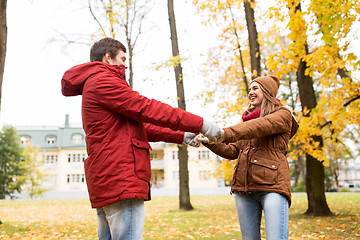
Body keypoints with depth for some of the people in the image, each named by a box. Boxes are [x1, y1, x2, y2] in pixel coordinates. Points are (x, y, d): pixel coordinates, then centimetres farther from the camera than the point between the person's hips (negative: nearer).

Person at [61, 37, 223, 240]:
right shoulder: (102, 81, -5)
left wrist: (180, 136, 20)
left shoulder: (94, 86, 28)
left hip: (105, 181, 11)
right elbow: (146, 108, -13)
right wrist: (201, 124, -11)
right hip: (121, 178, -11)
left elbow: (137, 126, 25)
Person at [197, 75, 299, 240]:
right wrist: (209, 142, -2)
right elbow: (232, 151, 16)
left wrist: (223, 133, -31)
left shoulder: (282, 115, 4)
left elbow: (258, 127, -17)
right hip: (243, 187, 6)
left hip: (272, 185, -6)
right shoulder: (248, 118, 24)